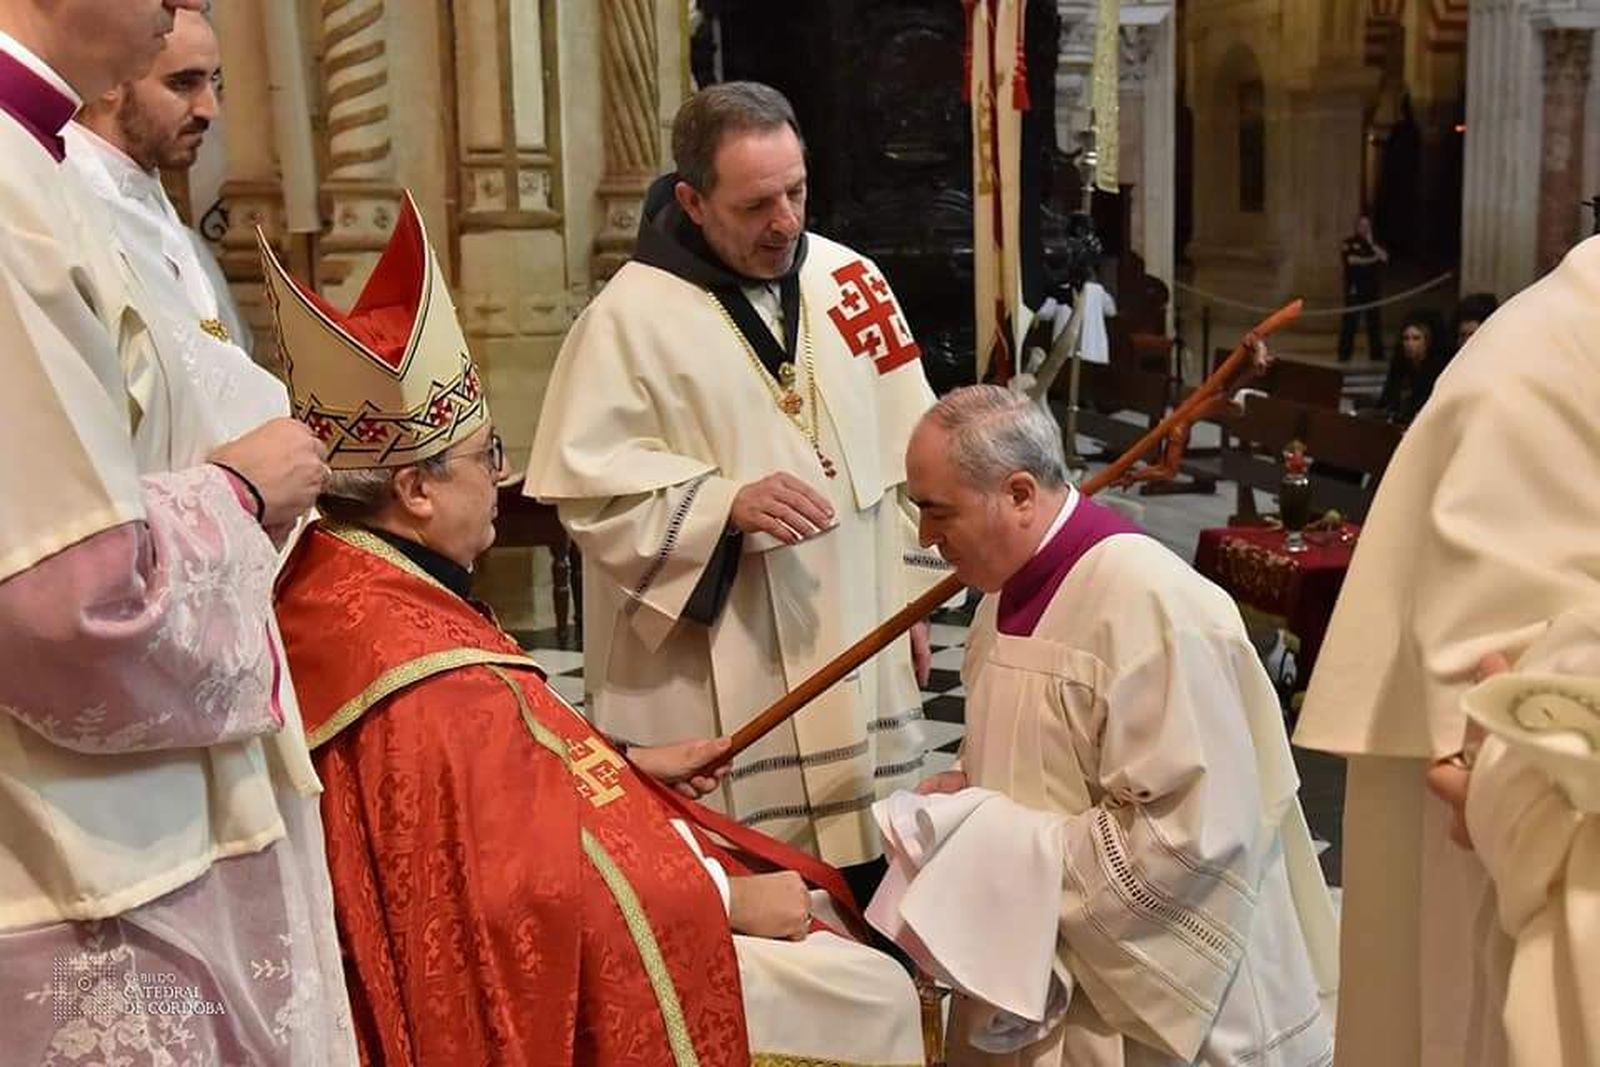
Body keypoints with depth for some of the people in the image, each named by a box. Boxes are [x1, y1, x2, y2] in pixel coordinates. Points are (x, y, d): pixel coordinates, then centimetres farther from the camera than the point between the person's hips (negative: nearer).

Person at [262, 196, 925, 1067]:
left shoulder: (335, 585, -1)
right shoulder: (428, 682, -32)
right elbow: (551, 894, -27)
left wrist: (621, 763, 14)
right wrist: (729, 898, -14)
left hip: (490, 916, 10)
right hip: (533, 978, -10)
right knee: (870, 995, -3)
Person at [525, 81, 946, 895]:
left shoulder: (849, 280, 4)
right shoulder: (630, 316, -10)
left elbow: (903, 451, 10)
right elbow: (588, 486, -11)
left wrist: (910, 595, 10)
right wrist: (728, 505, -24)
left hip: (855, 649, 5)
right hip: (712, 678, -4)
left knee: (866, 858, 12)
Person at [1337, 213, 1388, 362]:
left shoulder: (1375, 243, 15)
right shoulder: (1349, 243, 3)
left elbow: (1384, 258, 0)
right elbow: (1351, 259, -12)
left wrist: (1371, 243, -8)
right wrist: (1371, 260, -7)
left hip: (1372, 288, 4)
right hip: (1354, 289, -4)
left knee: (1375, 322, 3)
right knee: (1349, 322, -7)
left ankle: (1377, 354, 9)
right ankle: (1344, 354, -5)